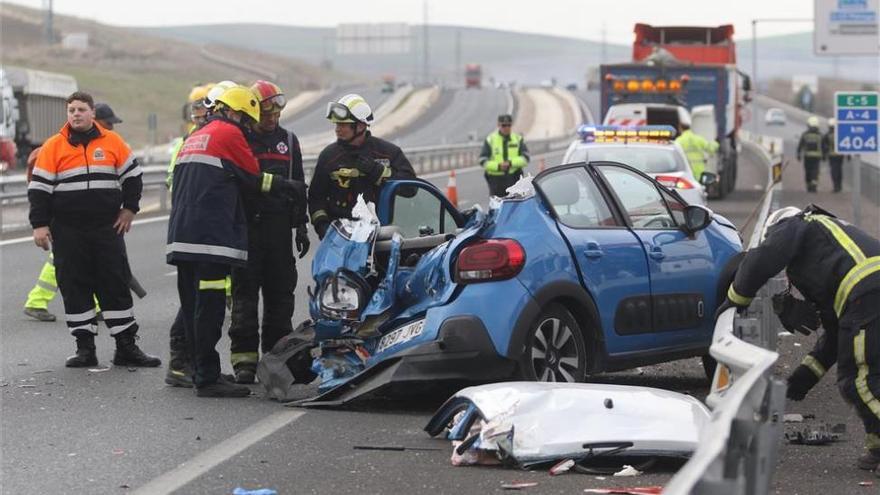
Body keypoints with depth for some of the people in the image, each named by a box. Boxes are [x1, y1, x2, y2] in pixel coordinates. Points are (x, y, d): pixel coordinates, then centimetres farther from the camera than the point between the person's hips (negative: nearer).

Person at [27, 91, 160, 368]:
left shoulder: (112, 142, 3)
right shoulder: (53, 147, 0)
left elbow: (131, 175, 13)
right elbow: (39, 188, 1)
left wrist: (129, 209, 6)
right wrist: (40, 225, -5)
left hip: (107, 228, 1)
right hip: (67, 231, -1)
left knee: (116, 284, 2)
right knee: (74, 287, 2)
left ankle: (126, 347, 8)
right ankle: (85, 347, 9)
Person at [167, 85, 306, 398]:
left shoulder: (194, 139, 24)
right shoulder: (229, 134, -4)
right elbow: (253, 177, 1)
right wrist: (287, 186, 16)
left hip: (181, 236, 10)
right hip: (211, 236, -10)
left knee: (193, 306, 12)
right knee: (209, 305, -11)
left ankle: (200, 371, 19)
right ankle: (207, 378, -13)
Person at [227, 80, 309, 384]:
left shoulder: (288, 140, 13)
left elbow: (298, 185, 17)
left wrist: (301, 225, 11)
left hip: (279, 228, 3)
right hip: (246, 226, -3)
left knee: (280, 292, 5)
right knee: (244, 293, -3)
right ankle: (244, 358, -2)